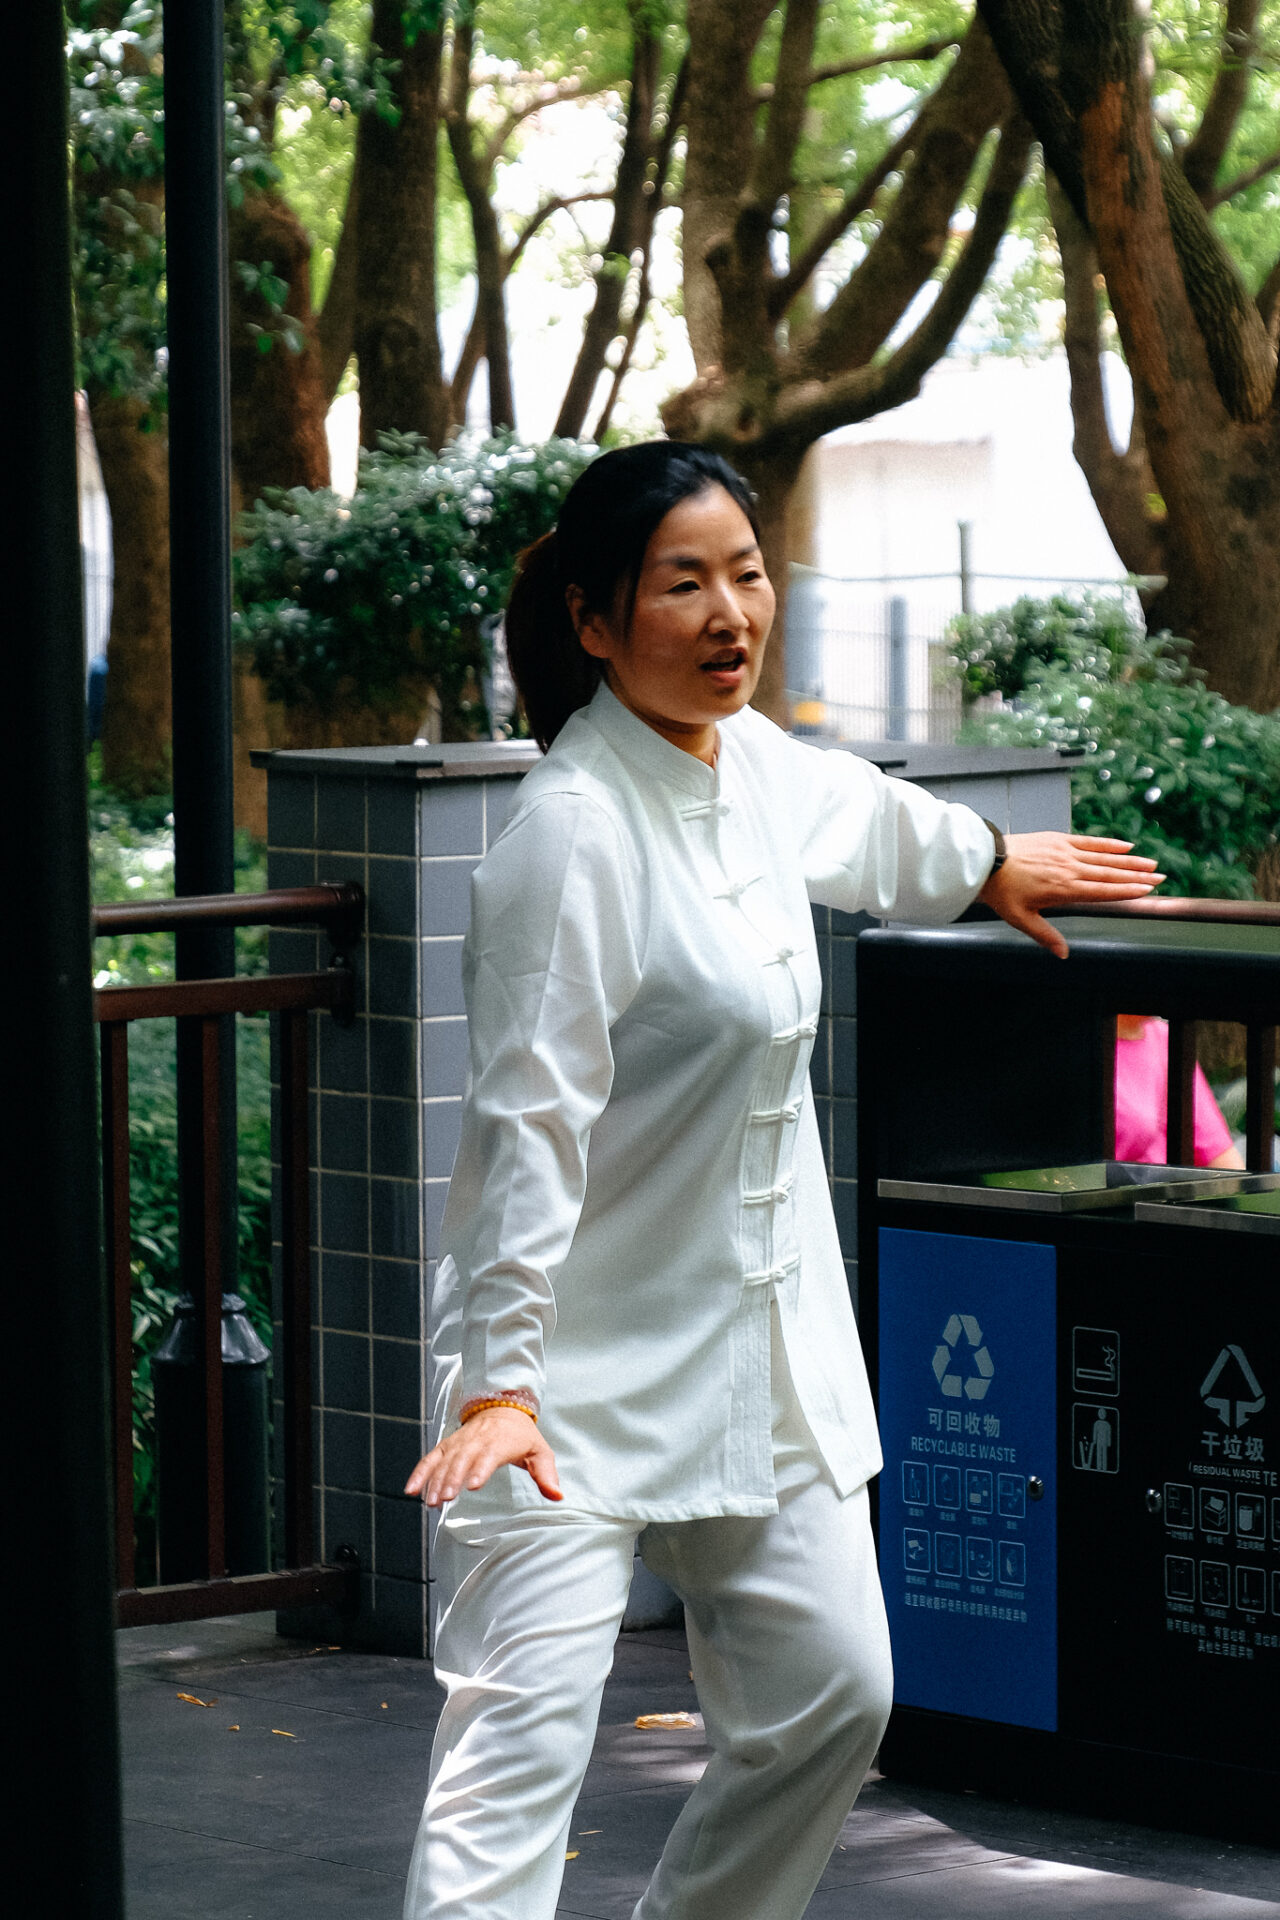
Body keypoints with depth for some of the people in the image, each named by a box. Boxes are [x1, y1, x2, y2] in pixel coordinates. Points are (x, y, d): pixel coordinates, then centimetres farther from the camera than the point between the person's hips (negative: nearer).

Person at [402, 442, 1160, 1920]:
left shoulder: (752, 765, 4)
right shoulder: (575, 829, -21)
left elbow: (860, 817, 30)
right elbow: (528, 1117, -24)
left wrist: (989, 863, 49)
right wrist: (497, 1378, -28)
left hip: (763, 1341, 9)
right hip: (581, 1365, -9)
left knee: (830, 1697, 12)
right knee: (521, 1733, -18)